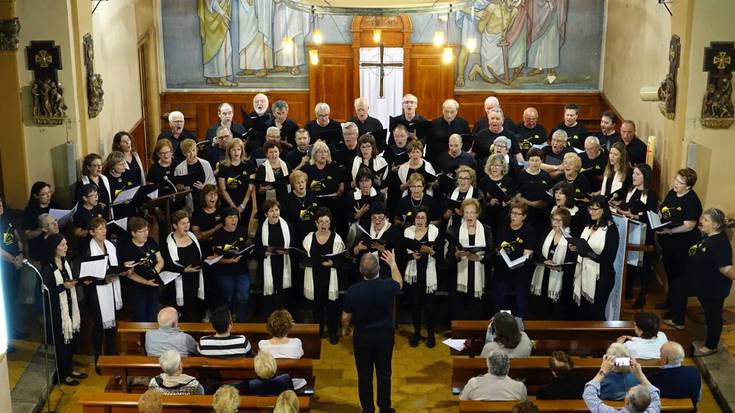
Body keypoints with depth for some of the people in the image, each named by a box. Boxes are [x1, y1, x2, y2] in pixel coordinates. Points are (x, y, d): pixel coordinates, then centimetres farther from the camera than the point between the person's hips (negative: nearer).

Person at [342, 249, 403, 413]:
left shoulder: (353, 290, -22)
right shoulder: (388, 286, -19)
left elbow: (346, 316, -9)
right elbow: (399, 283, 8)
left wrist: (345, 329, 12)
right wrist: (393, 263, 20)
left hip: (362, 336, -1)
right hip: (385, 335, 1)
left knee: (364, 375, 14)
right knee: (384, 373, 16)